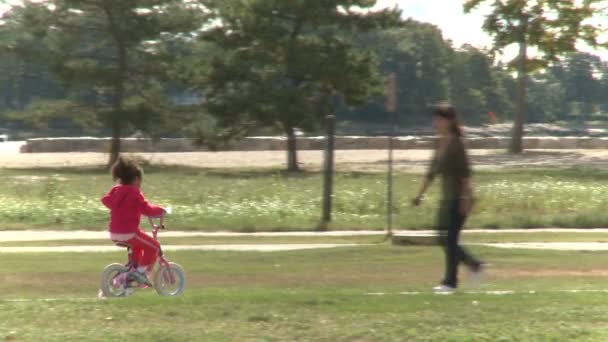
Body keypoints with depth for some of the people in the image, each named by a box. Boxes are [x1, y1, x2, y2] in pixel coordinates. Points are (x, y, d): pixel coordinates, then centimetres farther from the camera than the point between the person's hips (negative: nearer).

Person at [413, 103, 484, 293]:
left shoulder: (456, 143, -13)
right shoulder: (440, 142, 11)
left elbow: (465, 172, -18)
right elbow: (433, 171, 18)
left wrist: (466, 198, -23)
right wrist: (421, 194, 19)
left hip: (459, 198, -8)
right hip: (447, 198, 8)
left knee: (450, 239, -6)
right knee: (444, 239, 9)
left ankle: (450, 282, 1)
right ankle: (475, 265, 22)